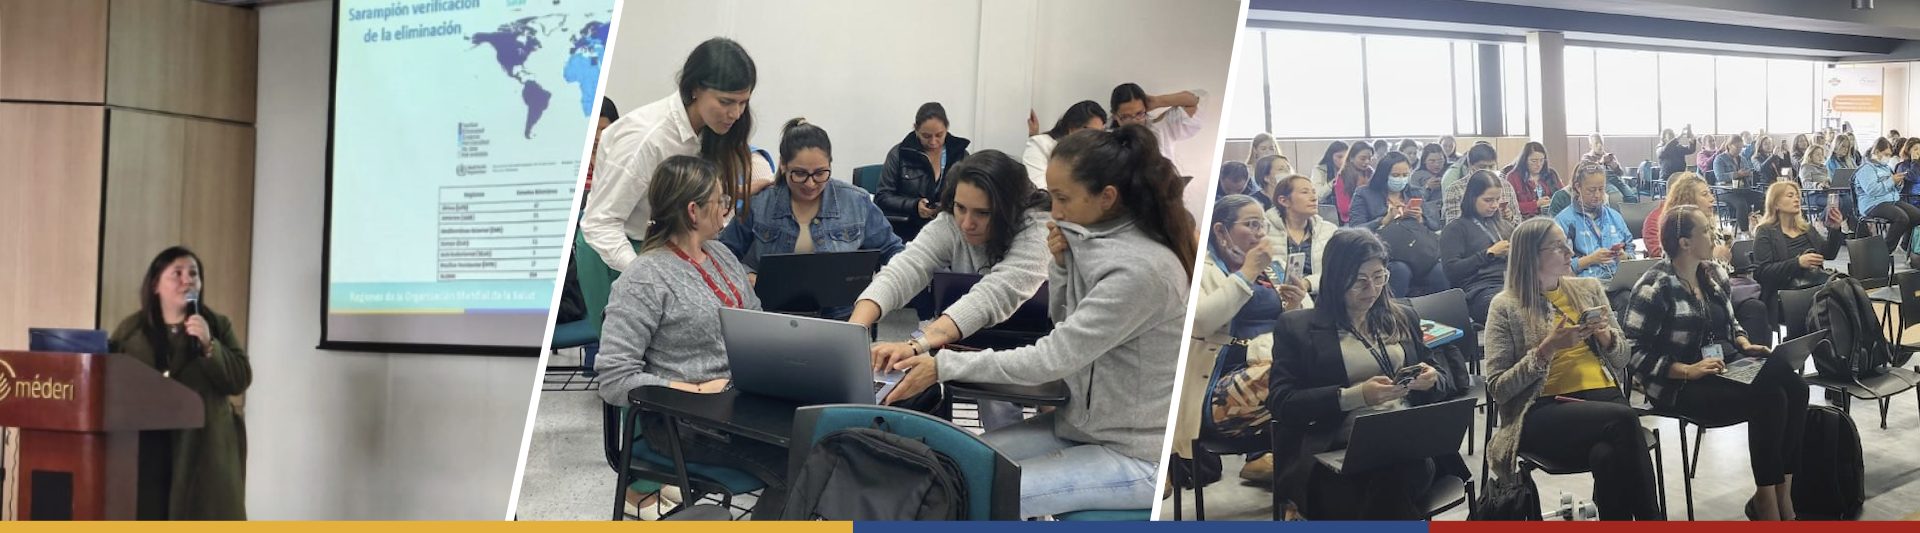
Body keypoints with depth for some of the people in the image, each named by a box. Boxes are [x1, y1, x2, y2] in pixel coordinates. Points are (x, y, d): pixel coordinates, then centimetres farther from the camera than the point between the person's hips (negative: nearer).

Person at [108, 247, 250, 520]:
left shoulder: (218, 325, 8)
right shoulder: (130, 329, 11)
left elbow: (240, 379, -1)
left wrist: (208, 345, -14)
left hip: (201, 451, -1)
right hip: (144, 452, 1)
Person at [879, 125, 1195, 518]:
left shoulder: (1142, 269, -26)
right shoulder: (1097, 240, 1)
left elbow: (1051, 359, -24)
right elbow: (1064, 321, 17)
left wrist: (944, 366, -20)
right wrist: (1062, 263, -3)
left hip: (1136, 455, -9)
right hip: (1088, 423, 9)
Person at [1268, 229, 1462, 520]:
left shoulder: (1404, 318, 22)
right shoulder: (1297, 326, 7)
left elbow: (1445, 382, 26)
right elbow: (1280, 403, -3)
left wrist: (1431, 380, -1)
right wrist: (1354, 395, -15)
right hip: (1339, 450, -3)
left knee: (1397, 475, -36)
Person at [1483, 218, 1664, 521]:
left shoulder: (1589, 288, 16)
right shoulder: (1507, 307, 2)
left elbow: (1622, 359, 20)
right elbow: (1498, 389, -4)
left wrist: (1604, 334, -2)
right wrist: (1547, 349, -14)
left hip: (1604, 397, 3)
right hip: (1544, 411, -3)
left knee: (1609, 455, -35)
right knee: (1623, 420, -33)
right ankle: (1652, 522, -21)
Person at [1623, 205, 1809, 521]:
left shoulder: (1715, 274, 8)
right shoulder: (1654, 289, -15)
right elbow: (1635, 352, -19)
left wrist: (1745, 345, 1)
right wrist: (1688, 371, -25)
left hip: (1724, 371, 8)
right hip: (1679, 386, -8)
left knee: (1795, 387, -18)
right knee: (1769, 398, -26)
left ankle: (1782, 491, -10)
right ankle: (1766, 499, -10)